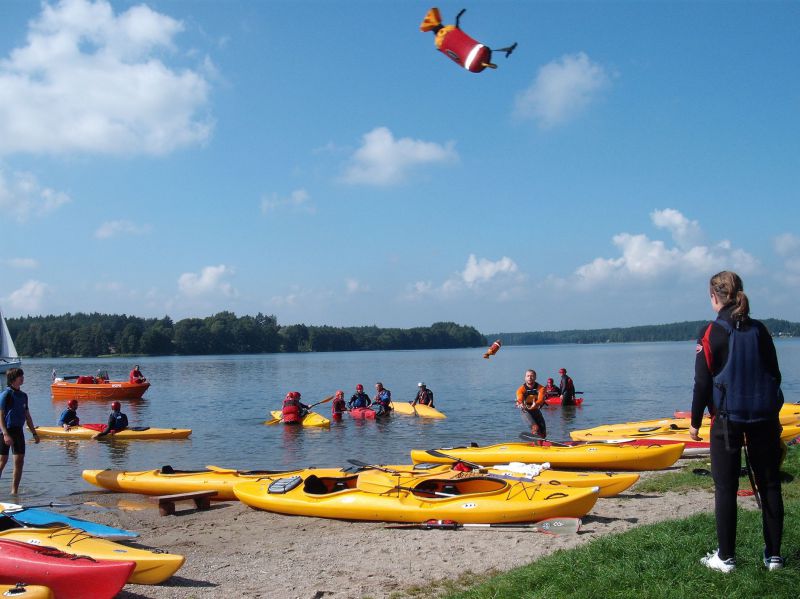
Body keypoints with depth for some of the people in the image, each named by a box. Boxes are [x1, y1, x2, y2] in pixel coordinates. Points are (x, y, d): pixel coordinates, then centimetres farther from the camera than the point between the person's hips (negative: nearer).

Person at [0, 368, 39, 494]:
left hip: (19, 431, 7)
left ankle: (14, 491, 11)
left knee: (19, 461, 4)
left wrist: (34, 433, 17)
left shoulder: (23, 395, 12)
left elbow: (27, 416, 18)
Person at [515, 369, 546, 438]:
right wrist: (521, 404, -61)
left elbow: (541, 399, -30)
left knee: (543, 434, 8)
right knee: (535, 428, -27)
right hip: (525, 411, -3)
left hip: (536, 410, 3)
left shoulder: (540, 388, -12)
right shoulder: (521, 389, -17)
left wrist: (535, 405, -52)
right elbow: (520, 399, -37)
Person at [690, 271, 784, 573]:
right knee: (769, 484, 12)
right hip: (764, 418, 4)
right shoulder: (759, 330, 4)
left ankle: (725, 557, 8)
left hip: (727, 418, -4)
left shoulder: (712, 333, -9)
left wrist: (695, 421, 2)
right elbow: (774, 375, 11)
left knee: (726, 488, 3)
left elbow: (702, 383, -9)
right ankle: (773, 554, 18)